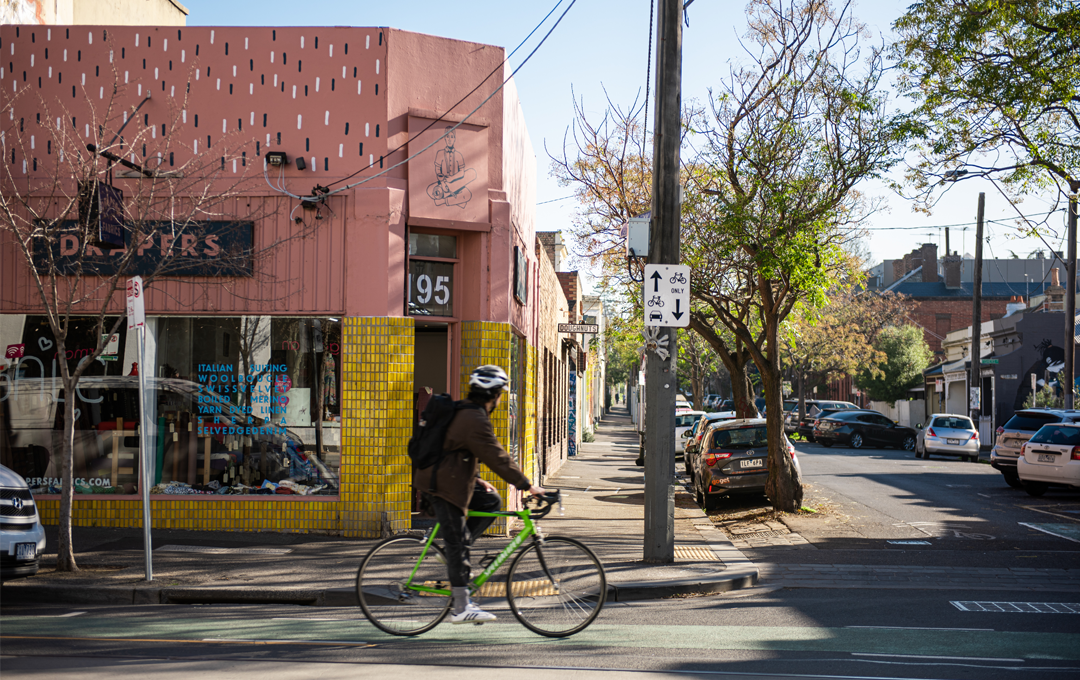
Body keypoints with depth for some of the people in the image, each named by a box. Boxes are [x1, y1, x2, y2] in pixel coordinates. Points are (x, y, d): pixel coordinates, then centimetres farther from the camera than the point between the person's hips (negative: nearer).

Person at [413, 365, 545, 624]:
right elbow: (498, 458, -20)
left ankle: (456, 555, 12)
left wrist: (477, 481, 22)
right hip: (443, 486, -10)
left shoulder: (462, 413, 14)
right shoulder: (475, 420, -19)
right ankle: (461, 608, 0)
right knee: (458, 543, -5)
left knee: (491, 502, 12)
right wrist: (527, 485, -14)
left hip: (450, 479, 10)